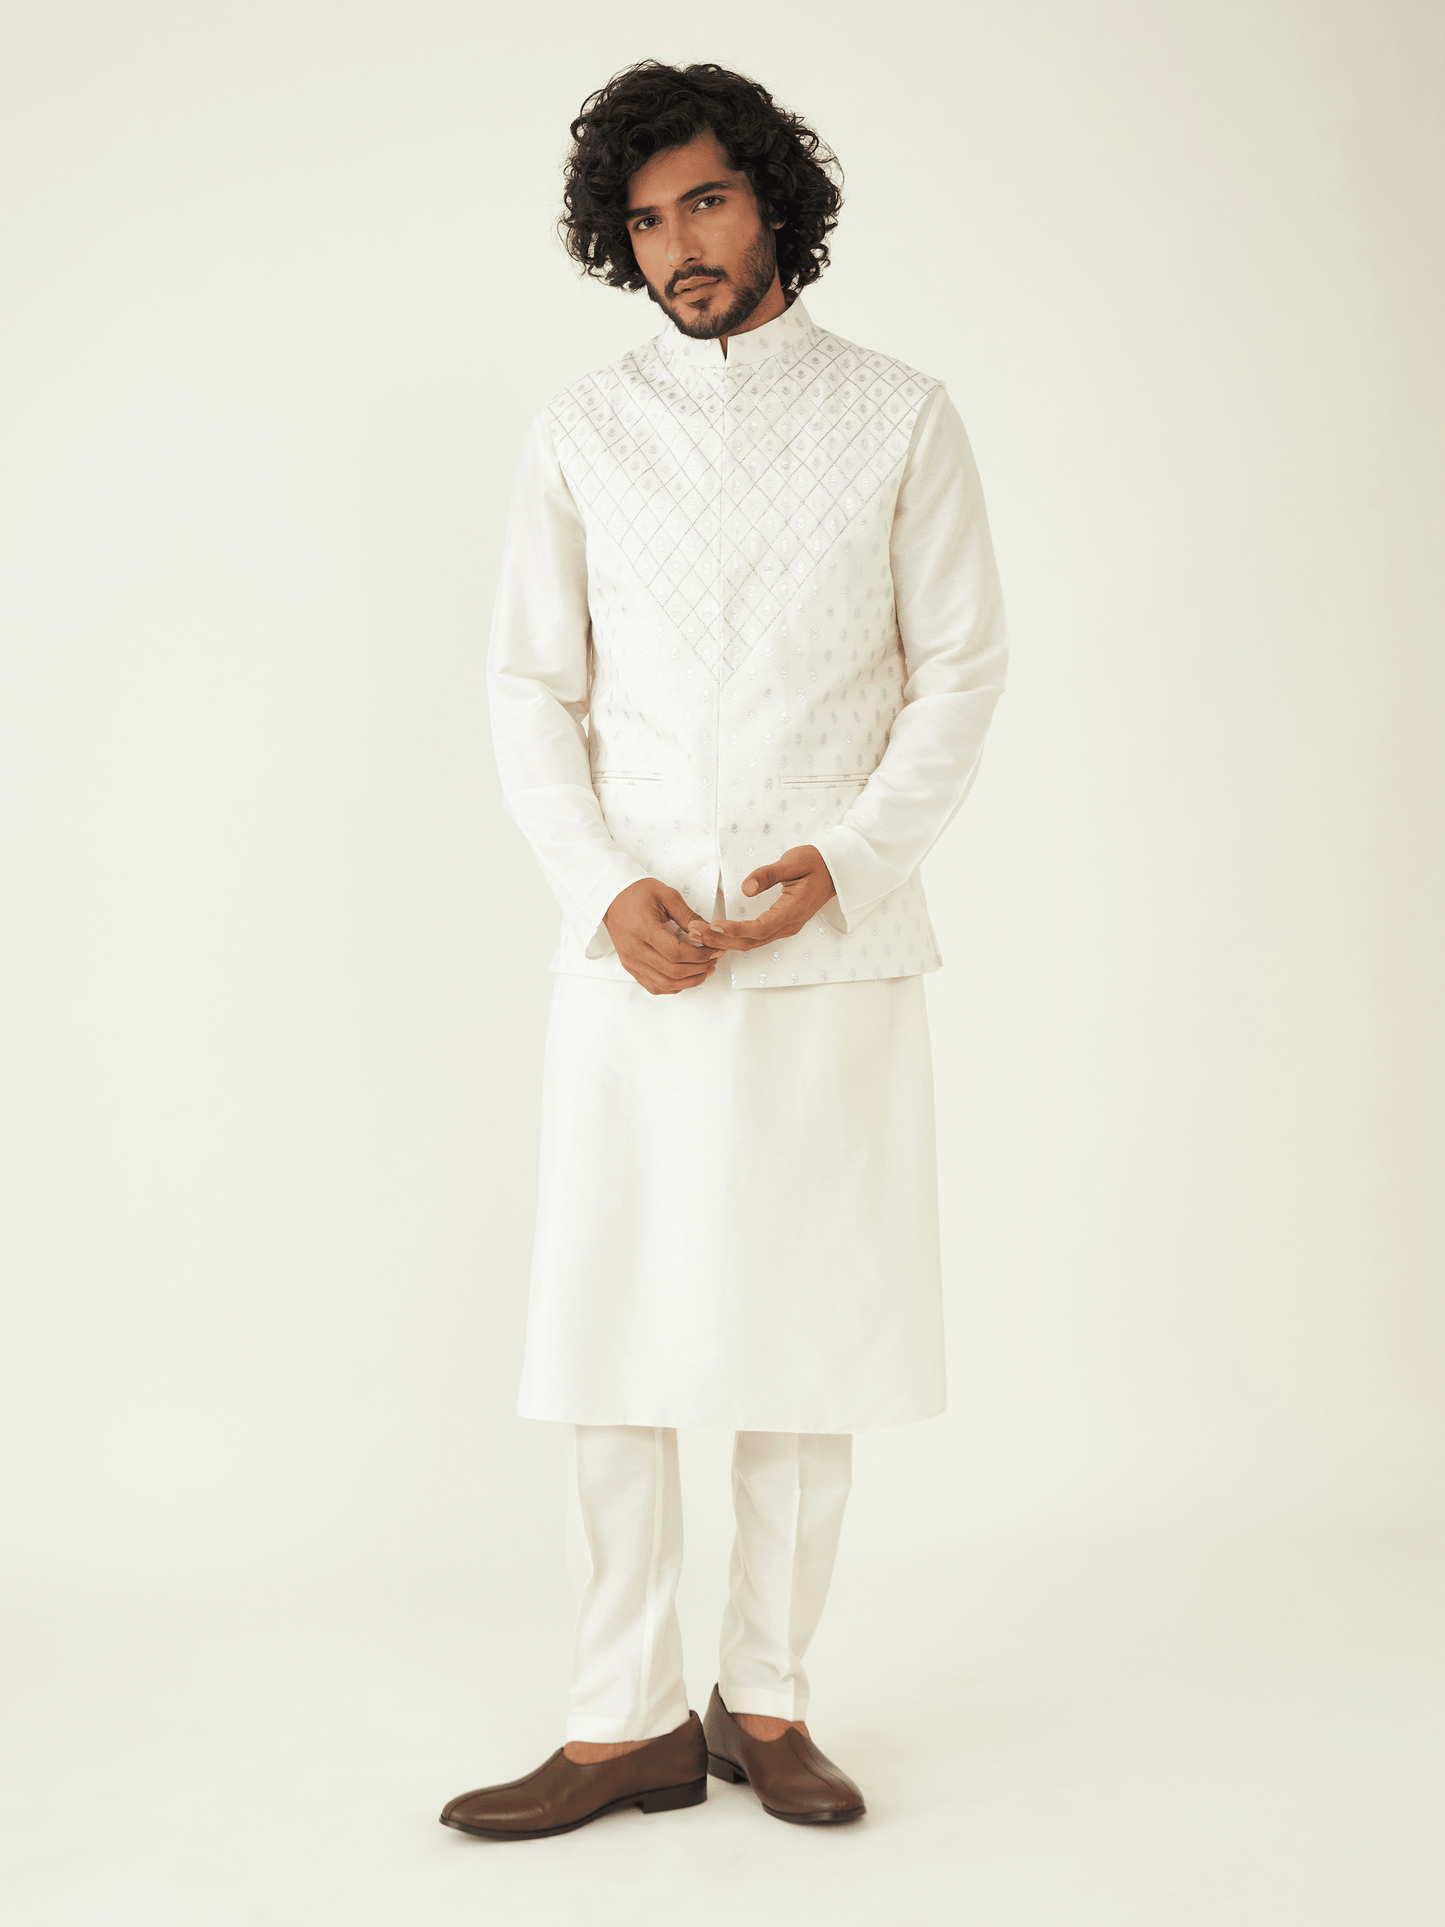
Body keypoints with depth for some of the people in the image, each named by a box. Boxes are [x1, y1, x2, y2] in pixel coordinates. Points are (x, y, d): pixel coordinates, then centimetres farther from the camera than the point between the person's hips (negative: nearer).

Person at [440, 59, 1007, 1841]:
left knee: (811, 1328, 3)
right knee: (613, 1331, 0)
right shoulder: (581, 435, 10)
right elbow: (531, 693, 7)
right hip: (634, 951, 1)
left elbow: (960, 671, 4)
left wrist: (846, 859, -11)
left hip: (836, 948, -1)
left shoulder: (899, 420, 6)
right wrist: (609, 887, -8)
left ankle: (767, 1699, 17)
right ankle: (629, 1723, 10)